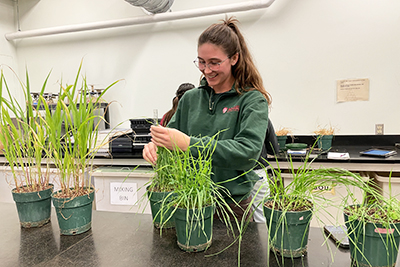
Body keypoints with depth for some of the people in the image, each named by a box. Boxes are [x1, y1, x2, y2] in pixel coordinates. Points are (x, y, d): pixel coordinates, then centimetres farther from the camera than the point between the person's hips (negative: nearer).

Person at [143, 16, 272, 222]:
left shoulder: (253, 101, -9)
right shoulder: (190, 99, 5)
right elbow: (173, 132, 8)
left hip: (233, 205, -3)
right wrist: (156, 145, -16)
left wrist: (189, 144, -30)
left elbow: (248, 152, -23)